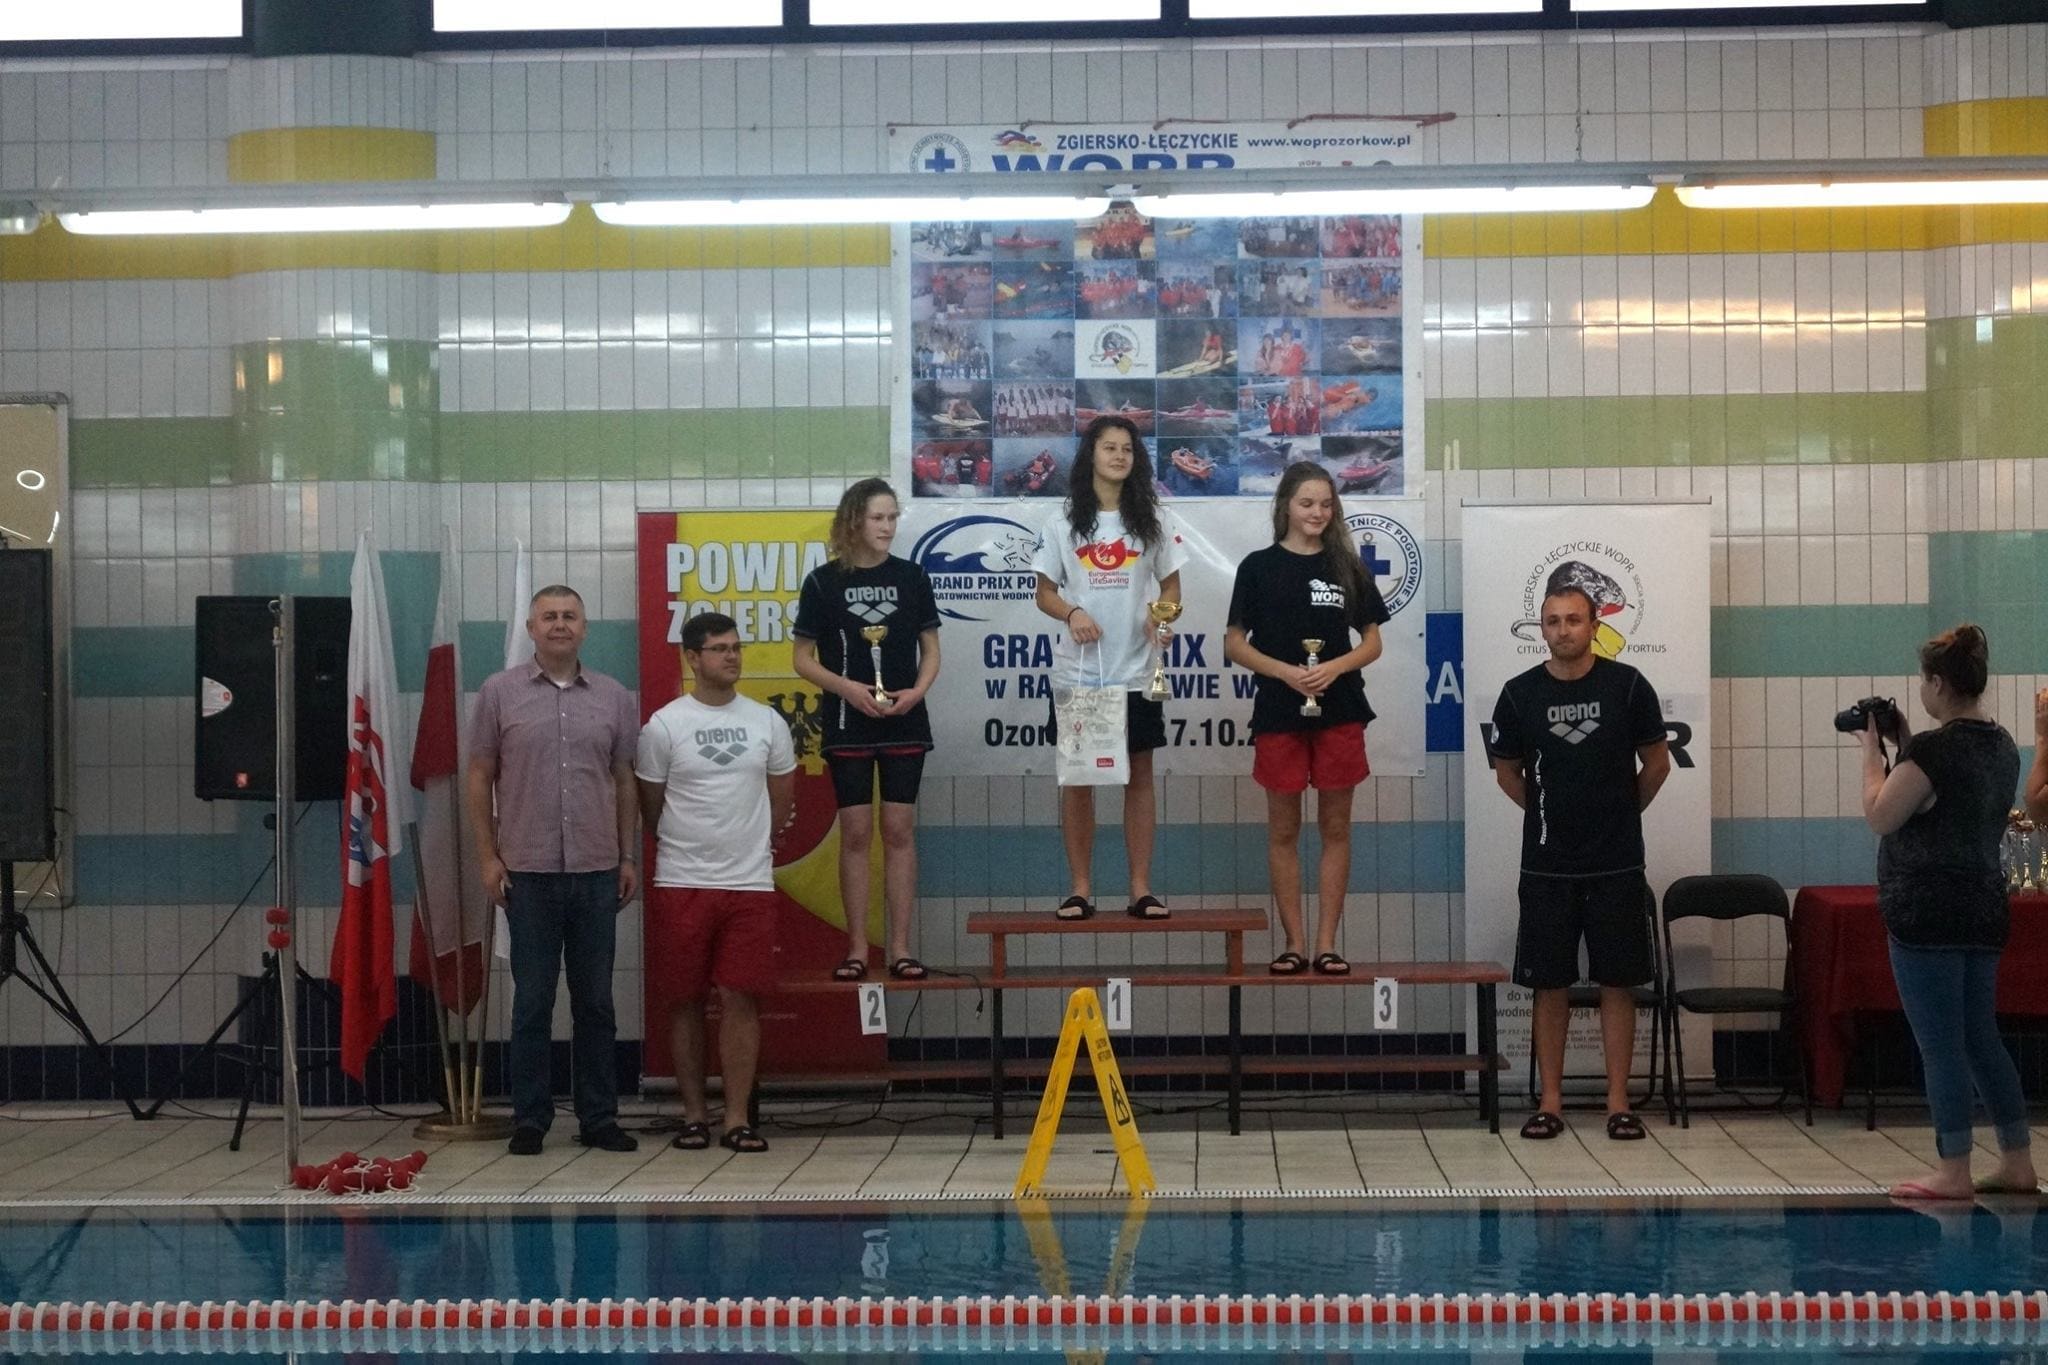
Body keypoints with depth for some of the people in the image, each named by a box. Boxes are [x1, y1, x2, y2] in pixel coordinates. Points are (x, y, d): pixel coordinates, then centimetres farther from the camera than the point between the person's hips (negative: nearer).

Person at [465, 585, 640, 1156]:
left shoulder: (613, 697, 7)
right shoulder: (500, 692, 1)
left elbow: (625, 783, 10)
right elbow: (478, 778, 2)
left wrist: (629, 857, 6)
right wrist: (487, 856, -3)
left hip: (598, 873, 2)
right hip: (528, 873, -2)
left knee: (595, 1001, 7)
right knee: (532, 1001, 3)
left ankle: (599, 1117, 14)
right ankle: (529, 1118, 11)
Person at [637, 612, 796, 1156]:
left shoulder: (767, 722, 6)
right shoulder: (664, 725, -3)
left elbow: (782, 801, 16)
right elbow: (651, 806, 6)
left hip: (750, 884, 1)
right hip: (682, 885, -1)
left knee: (741, 999, -1)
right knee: (687, 1000, 6)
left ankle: (738, 1120, 3)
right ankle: (694, 1115, 14)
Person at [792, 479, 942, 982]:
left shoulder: (911, 577, 4)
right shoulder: (824, 581, -2)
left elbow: (931, 650, 9)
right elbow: (803, 659, 1)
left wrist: (917, 691, -10)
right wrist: (847, 687, -15)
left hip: (905, 723, 1)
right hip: (848, 726, -1)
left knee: (900, 831, 2)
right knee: (855, 833, 1)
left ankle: (900, 947, 6)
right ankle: (857, 947, 8)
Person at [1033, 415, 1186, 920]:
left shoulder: (1153, 521, 5)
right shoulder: (1064, 522, 3)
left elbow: (1171, 586, 8)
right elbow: (1045, 593, 5)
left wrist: (1162, 613, -14)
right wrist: (1071, 613, -16)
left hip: (1135, 670, 1)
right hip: (1078, 670, 0)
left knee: (1138, 775, 4)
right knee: (1077, 776, 3)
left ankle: (1141, 888, 10)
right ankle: (1080, 888, 10)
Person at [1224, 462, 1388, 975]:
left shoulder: (1347, 567, 6)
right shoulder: (1259, 567, 1)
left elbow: (1372, 642, 7)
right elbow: (1234, 645, 0)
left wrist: (1335, 667, -12)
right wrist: (1286, 671, -14)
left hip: (1340, 714, 1)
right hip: (1278, 713, -1)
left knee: (1335, 828, 4)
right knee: (1283, 830, 4)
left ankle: (1327, 943, 10)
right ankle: (1294, 943, 11)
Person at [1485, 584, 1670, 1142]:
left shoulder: (1627, 685, -3)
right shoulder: (1520, 693, 0)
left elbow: (1656, 764, 8)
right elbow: (1507, 771, 13)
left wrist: (1621, 814, 12)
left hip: (1617, 865, -1)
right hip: (1547, 865, 1)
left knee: (1618, 983, 3)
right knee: (1549, 985, 4)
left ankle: (1618, 1102, 9)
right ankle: (1550, 1101, 11)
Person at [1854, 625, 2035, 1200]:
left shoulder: (1934, 749, -17)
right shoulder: (2001, 746, 10)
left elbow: (1880, 816, -12)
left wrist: (1872, 750, -1)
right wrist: (1904, 744, 15)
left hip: (1927, 911, -9)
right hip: (1985, 908, 9)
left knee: (1940, 1045, -2)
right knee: (1981, 1039, 16)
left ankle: (1953, 1172, 1)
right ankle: (2017, 1162, 19)